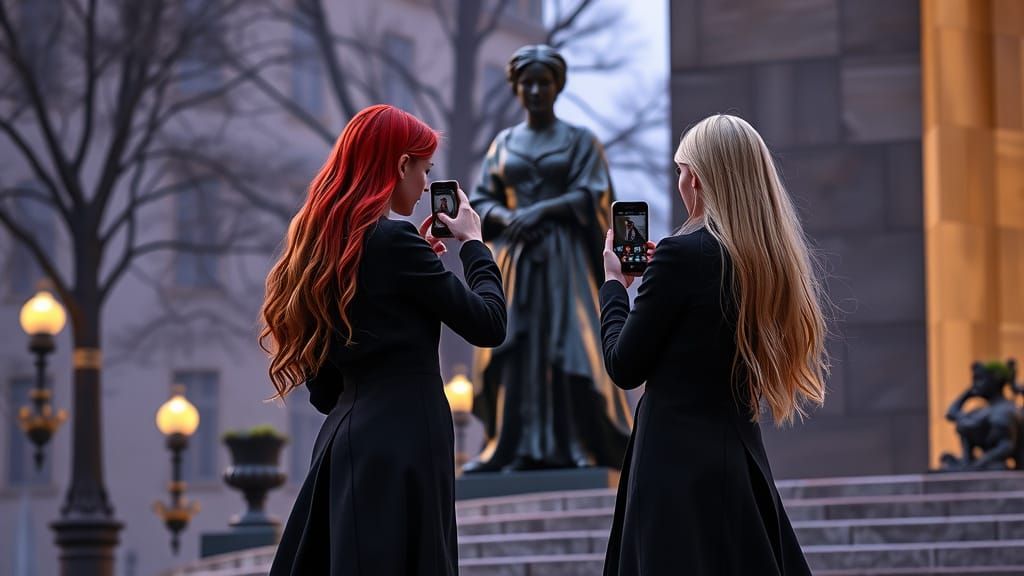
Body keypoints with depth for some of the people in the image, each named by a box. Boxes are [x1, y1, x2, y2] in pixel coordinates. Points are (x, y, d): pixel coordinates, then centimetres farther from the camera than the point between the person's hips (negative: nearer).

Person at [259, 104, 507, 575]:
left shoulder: (321, 240, 12)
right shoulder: (393, 240, -12)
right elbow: (488, 324, -9)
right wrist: (472, 242, 8)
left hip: (342, 438, 9)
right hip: (403, 441, -9)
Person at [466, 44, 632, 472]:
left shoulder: (579, 141, 6)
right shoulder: (503, 143, 16)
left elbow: (592, 197, -4)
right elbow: (480, 201, 12)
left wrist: (540, 210, -16)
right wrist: (505, 216, -10)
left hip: (563, 259, -3)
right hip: (514, 260, 3)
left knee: (566, 344, -13)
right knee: (513, 349, -6)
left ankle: (577, 447, -13)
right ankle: (516, 449, -7)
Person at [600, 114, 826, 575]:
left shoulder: (682, 255, -15)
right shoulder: (775, 256, 5)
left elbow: (624, 368, -8)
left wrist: (615, 283, 7)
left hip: (678, 464, -7)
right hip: (744, 461, 7)